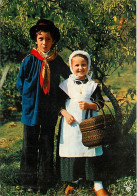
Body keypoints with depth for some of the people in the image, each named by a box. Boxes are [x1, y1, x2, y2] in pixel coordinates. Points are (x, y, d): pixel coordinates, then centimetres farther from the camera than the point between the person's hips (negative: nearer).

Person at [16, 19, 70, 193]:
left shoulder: (57, 61, 0)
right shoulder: (29, 61, -4)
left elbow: (69, 77, 14)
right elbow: (20, 84, 6)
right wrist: (30, 98, 3)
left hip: (50, 111, 1)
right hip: (31, 110, -1)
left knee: (47, 147, 9)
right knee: (30, 146, 7)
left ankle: (44, 181, 21)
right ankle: (29, 181, 19)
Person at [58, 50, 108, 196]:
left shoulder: (93, 85, 5)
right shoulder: (65, 85, 5)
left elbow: (100, 103, 3)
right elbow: (59, 103, 6)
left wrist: (89, 105, -15)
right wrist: (65, 113, -10)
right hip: (71, 124, 0)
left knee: (92, 151, 1)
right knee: (71, 151, 3)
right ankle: (72, 181, 22)